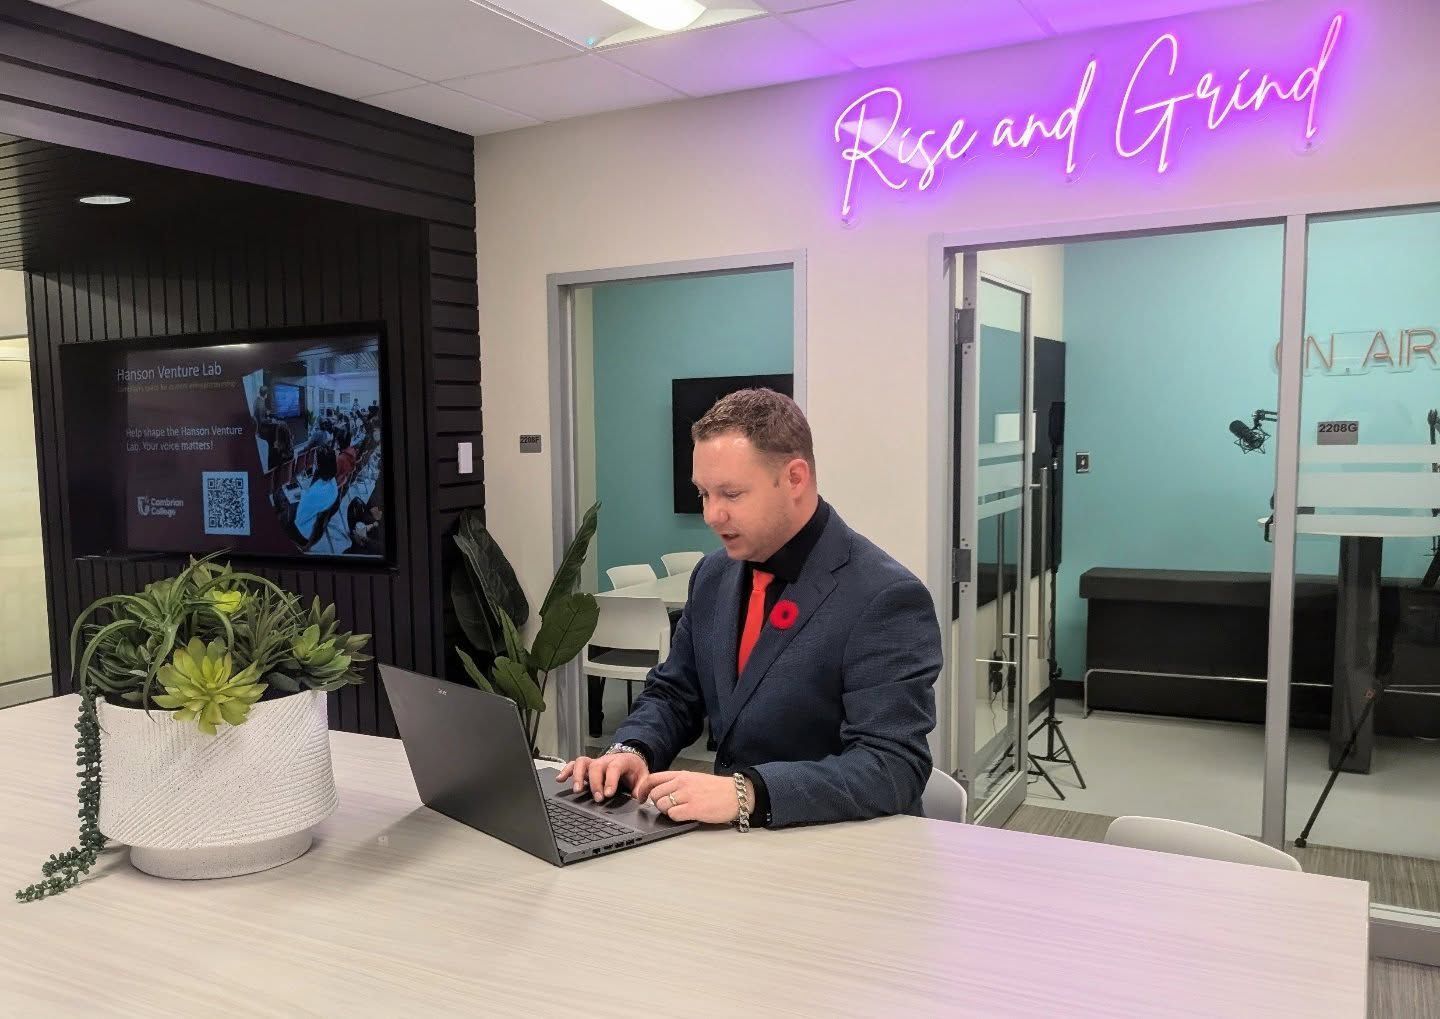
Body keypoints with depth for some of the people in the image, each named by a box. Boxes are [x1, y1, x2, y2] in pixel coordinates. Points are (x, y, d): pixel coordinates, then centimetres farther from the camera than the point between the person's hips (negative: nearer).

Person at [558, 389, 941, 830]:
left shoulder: (885, 599, -16)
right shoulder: (713, 575, 5)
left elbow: (893, 767, -22)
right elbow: (672, 694, 13)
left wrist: (746, 793, -31)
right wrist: (631, 751, -7)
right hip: (733, 839, 6)